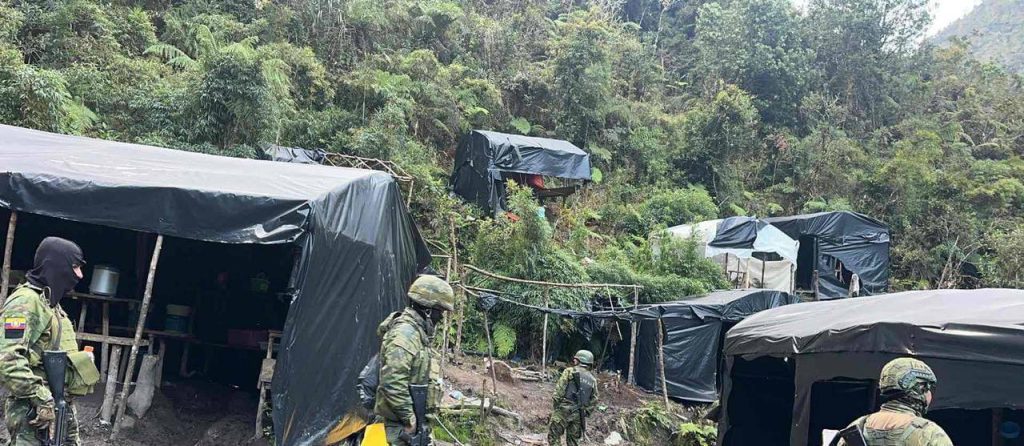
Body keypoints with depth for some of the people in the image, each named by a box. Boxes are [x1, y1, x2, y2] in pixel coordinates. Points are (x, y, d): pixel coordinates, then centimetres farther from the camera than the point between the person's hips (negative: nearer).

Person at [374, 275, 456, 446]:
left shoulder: (416, 331, 11)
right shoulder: (405, 334, -21)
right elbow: (393, 384, -29)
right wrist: (411, 420, -22)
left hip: (413, 414, 10)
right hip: (402, 422, -10)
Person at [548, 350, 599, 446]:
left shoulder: (570, 372, -2)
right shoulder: (592, 379, 13)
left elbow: (559, 390, -9)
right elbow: (594, 400, 11)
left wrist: (556, 404, -1)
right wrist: (586, 413, 15)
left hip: (565, 410, -5)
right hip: (579, 415, 5)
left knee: (554, 436, -2)